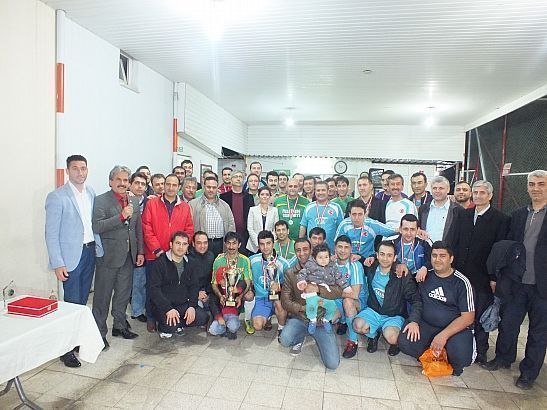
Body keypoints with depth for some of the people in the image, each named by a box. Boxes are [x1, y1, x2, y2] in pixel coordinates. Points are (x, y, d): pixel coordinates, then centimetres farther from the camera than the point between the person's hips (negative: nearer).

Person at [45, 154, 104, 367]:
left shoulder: (91, 193, 7)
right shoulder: (57, 197, -11)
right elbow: (51, 233, -11)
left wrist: (98, 247, 5)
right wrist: (57, 264, -14)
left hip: (90, 251, 6)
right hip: (71, 256, -5)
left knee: (82, 299, 16)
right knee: (72, 302, 0)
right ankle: (66, 349, 15)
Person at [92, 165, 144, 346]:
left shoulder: (134, 201, 9)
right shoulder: (101, 200, -9)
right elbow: (97, 226, -20)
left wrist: (140, 251, 9)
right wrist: (121, 216, -26)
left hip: (129, 256, 6)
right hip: (108, 255, -5)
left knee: (123, 294, 17)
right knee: (102, 296, 7)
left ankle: (120, 326, 33)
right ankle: (100, 331, 21)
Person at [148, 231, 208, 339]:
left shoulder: (189, 264, 10)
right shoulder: (159, 263, -8)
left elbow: (194, 287, 9)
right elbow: (154, 290, -15)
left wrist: (192, 306, -9)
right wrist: (168, 309, -26)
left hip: (184, 305, 5)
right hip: (162, 306, -5)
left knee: (203, 317, -15)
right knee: (171, 325, -30)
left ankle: (178, 324, 10)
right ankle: (163, 328, 7)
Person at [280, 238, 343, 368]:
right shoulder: (290, 273, 2)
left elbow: (339, 292, -12)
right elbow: (285, 301, -2)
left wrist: (317, 289, -28)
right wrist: (303, 308, -18)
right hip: (299, 318, 1)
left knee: (332, 364, -11)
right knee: (285, 340, -29)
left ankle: (317, 338, 20)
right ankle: (299, 339, 9)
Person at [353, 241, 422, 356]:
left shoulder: (404, 277, -16)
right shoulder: (371, 269, -4)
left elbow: (416, 300, -14)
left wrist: (414, 321, -30)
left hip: (394, 316, -3)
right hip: (373, 311, 3)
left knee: (390, 337, -33)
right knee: (358, 325, -27)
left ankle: (396, 341, 8)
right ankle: (374, 334, 10)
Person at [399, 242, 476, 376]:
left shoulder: (461, 282, -6)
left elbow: (468, 317, -9)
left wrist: (444, 335, -20)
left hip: (456, 329, -2)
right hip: (426, 325, 3)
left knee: (460, 357, -31)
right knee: (405, 343, -23)